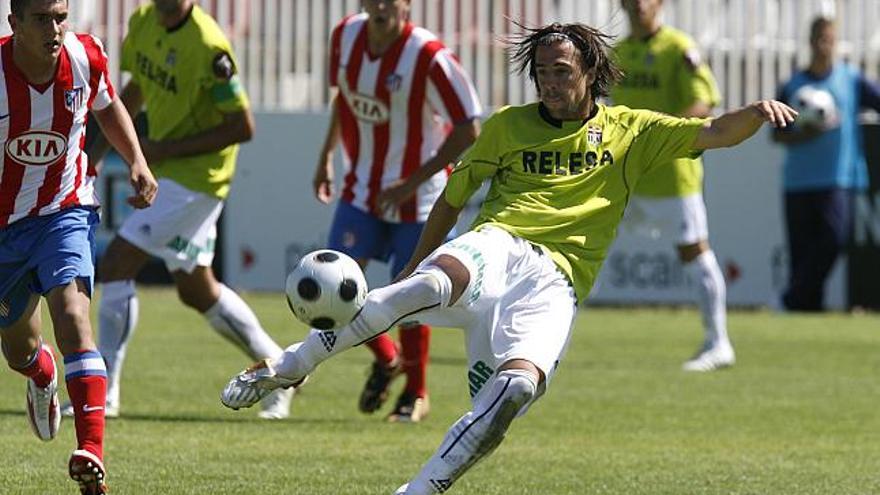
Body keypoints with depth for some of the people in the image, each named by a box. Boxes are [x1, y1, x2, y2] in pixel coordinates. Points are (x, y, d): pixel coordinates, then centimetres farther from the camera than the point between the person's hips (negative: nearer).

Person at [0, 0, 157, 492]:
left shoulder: (86, 56, -12)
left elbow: (108, 107, 11)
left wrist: (137, 162, -2)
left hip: (65, 211, -1)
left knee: (72, 309, -26)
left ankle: (91, 453, -35)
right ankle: (44, 376, 57)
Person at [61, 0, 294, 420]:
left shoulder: (207, 46, -22)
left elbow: (243, 127, -19)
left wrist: (167, 149, -19)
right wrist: (100, 148, 12)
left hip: (195, 176, -9)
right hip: (165, 170, 9)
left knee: (115, 266, -13)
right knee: (196, 291, 16)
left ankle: (101, 394, -6)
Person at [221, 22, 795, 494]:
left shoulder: (629, 131, 18)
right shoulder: (508, 125, 20)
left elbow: (711, 133, 9)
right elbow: (453, 197, 27)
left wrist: (757, 112, -11)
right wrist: (414, 266, 26)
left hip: (556, 283, 0)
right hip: (495, 249, 0)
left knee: (519, 384, -34)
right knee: (433, 283, -39)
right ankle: (285, 369, -31)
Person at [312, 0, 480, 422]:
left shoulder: (429, 57, -22)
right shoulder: (346, 37, -4)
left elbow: (467, 130, -18)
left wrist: (412, 183, -19)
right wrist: (327, 155, 14)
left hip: (415, 196, -5)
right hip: (362, 189, 5)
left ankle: (415, 393, 22)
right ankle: (385, 359, 24)